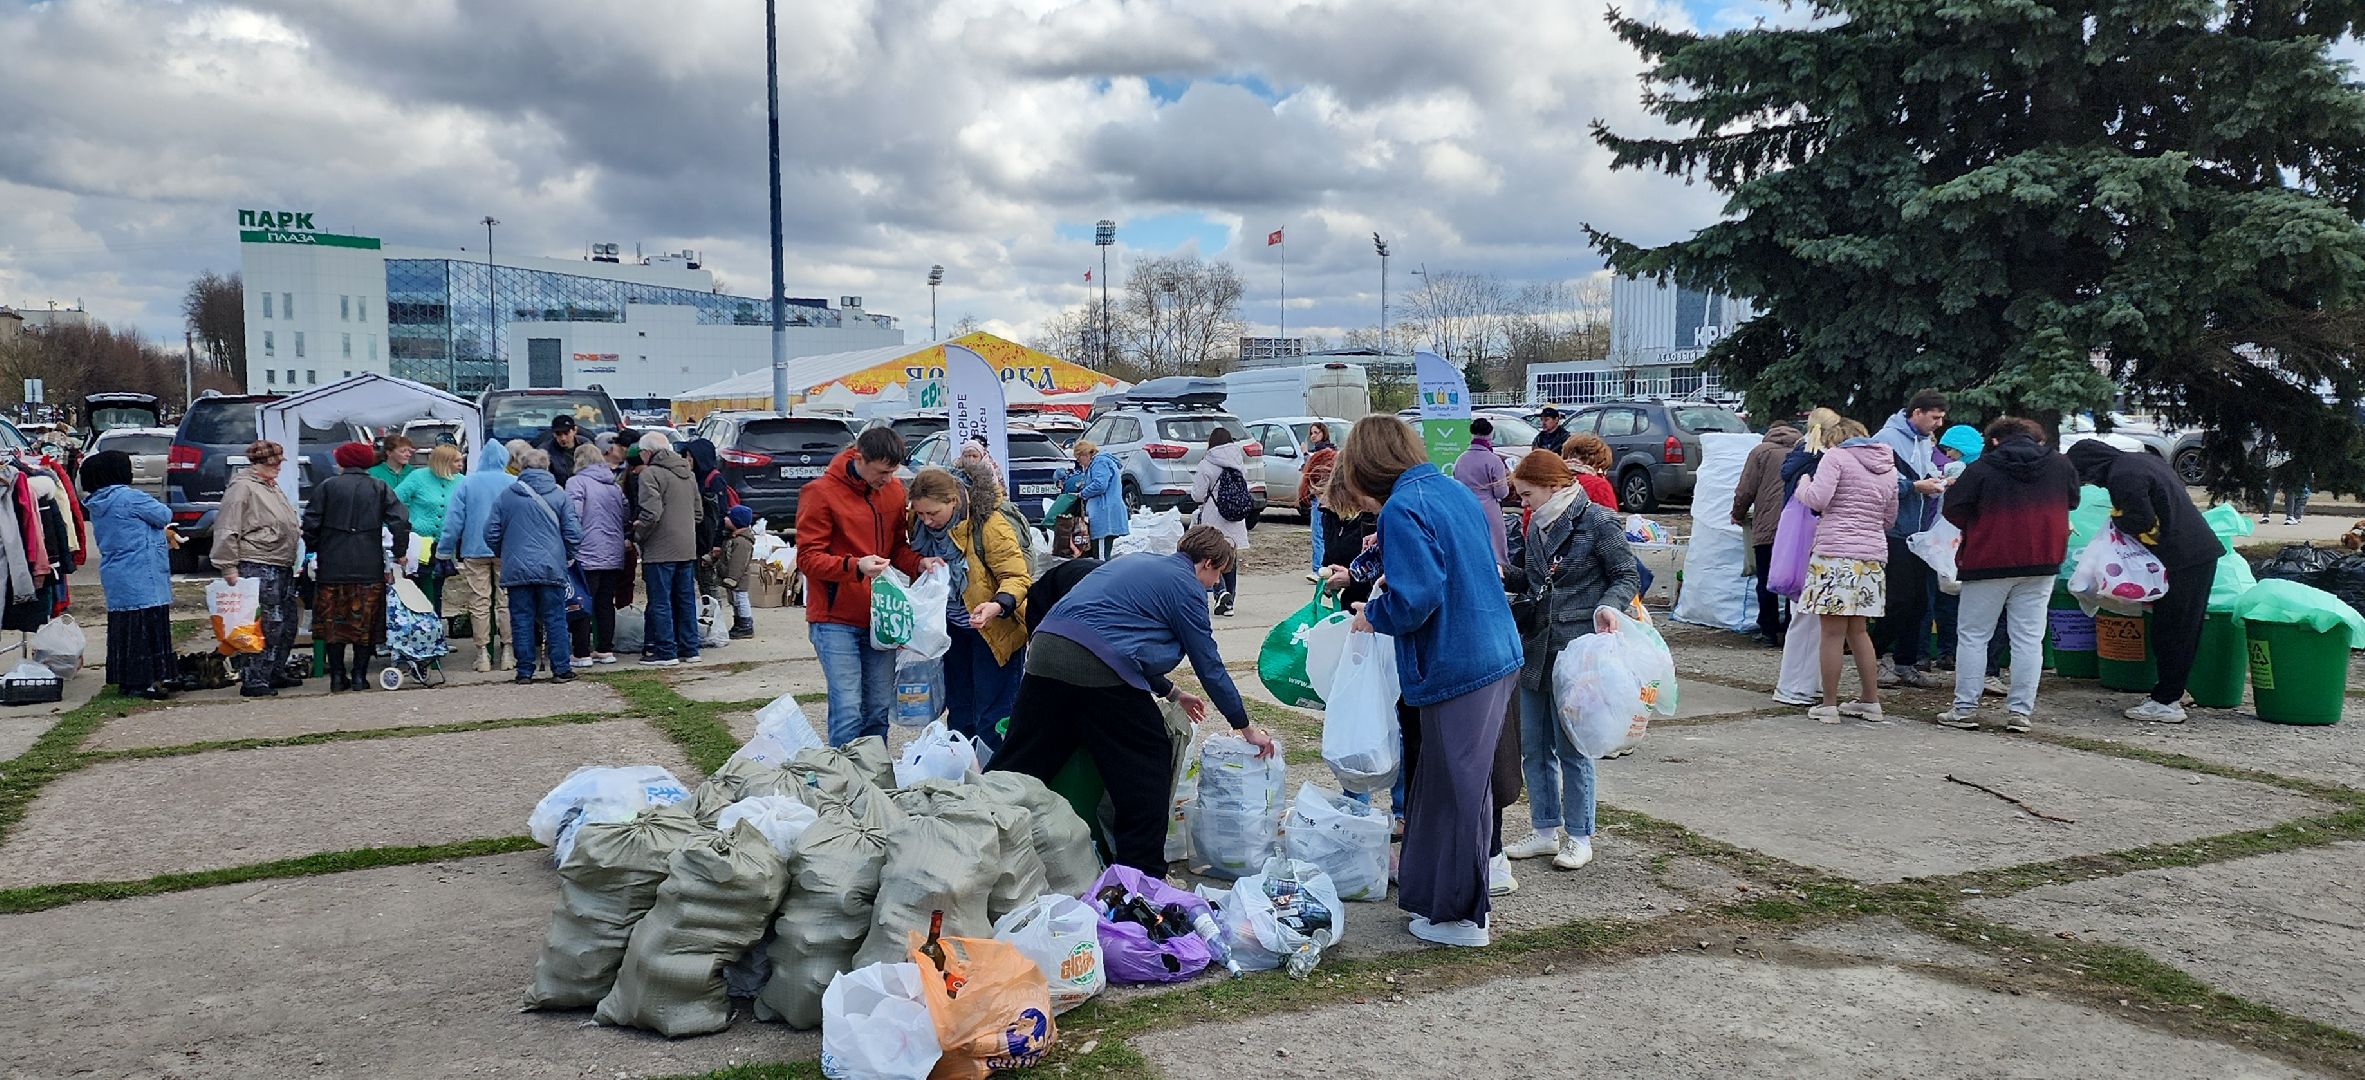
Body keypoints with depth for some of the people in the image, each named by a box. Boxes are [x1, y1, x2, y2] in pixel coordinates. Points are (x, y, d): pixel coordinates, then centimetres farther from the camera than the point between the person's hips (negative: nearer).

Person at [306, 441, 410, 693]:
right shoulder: (380, 488, 3)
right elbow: (400, 521, -4)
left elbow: (310, 524, 0)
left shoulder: (326, 487, 3)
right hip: (370, 568, 0)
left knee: (334, 622, 8)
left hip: (332, 566, 0)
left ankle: (337, 676, 8)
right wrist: (400, 552, 5)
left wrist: (314, 549, 15)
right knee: (365, 622, 5)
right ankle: (359, 675, 4)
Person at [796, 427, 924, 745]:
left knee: (879, 710, 9)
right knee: (848, 711, -9)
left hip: (879, 617, 5)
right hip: (836, 620, -5)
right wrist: (855, 566, -27)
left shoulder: (894, 490, 8)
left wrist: (918, 562, -7)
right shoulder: (821, 493, -9)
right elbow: (807, 558, -11)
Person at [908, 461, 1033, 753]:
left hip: (994, 629, -6)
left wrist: (998, 605, -44)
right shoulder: (919, 522, -9)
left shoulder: (989, 525, -28)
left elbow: (1017, 577, -25)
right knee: (959, 707, 16)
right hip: (954, 626, 7)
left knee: (992, 711, -5)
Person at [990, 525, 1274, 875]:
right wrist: (1246, 728, 17)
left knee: (1016, 765, 12)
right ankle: (1143, 877, 14)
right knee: (1147, 769, 9)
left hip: (1045, 652, 8)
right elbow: (1209, 665, 7)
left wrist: (1172, 692, 42)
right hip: (1100, 672, -8)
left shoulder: (1138, 564, 29)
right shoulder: (1186, 586, 6)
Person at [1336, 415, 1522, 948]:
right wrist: (1391, 564, 19)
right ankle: (1428, 888, 36)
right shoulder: (1453, 489, 11)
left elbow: (1414, 599, -25)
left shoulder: (1402, 510, -17)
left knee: (1457, 790, 4)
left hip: (1457, 668, -9)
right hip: (1496, 653, 9)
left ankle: (1461, 915, 18)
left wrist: (1372, 615, -6)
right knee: (1440, 781, 21)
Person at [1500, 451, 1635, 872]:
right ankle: (1546, 831, 24)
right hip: (1534, 648, 7)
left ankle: (1579, 836, 15)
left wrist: (1609, 606, -24)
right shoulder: (1537, 525, 12)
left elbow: (1628, 578, -6)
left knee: (1571, 747, 1)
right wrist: (1504, 575, 2)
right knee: (1533, 746, 11)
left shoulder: (1598, 523, -9)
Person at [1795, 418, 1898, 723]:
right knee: (1858, 631, 17)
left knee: (1832, 633, -3)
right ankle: (1871, 701, 21)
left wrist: (1803, 487, 6)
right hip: (1873, 555, 7)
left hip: (1835, 552, -7)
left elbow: (1818, 498, -14)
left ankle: (1829, 704, 0)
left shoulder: (1836, 456, -2)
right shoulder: (1889, 468, 18)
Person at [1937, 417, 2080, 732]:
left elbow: (1954, 509, -7)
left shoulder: (1981, 468, -9)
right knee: (2028, 638, 7)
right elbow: (2072, 500, 20)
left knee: (1972, 636, 5)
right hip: (2041, 564, 3)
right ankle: (2020, 711, 5)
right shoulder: (2060, 465, 5)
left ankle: (1965, 709, 4)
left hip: (1989, 563, -3)